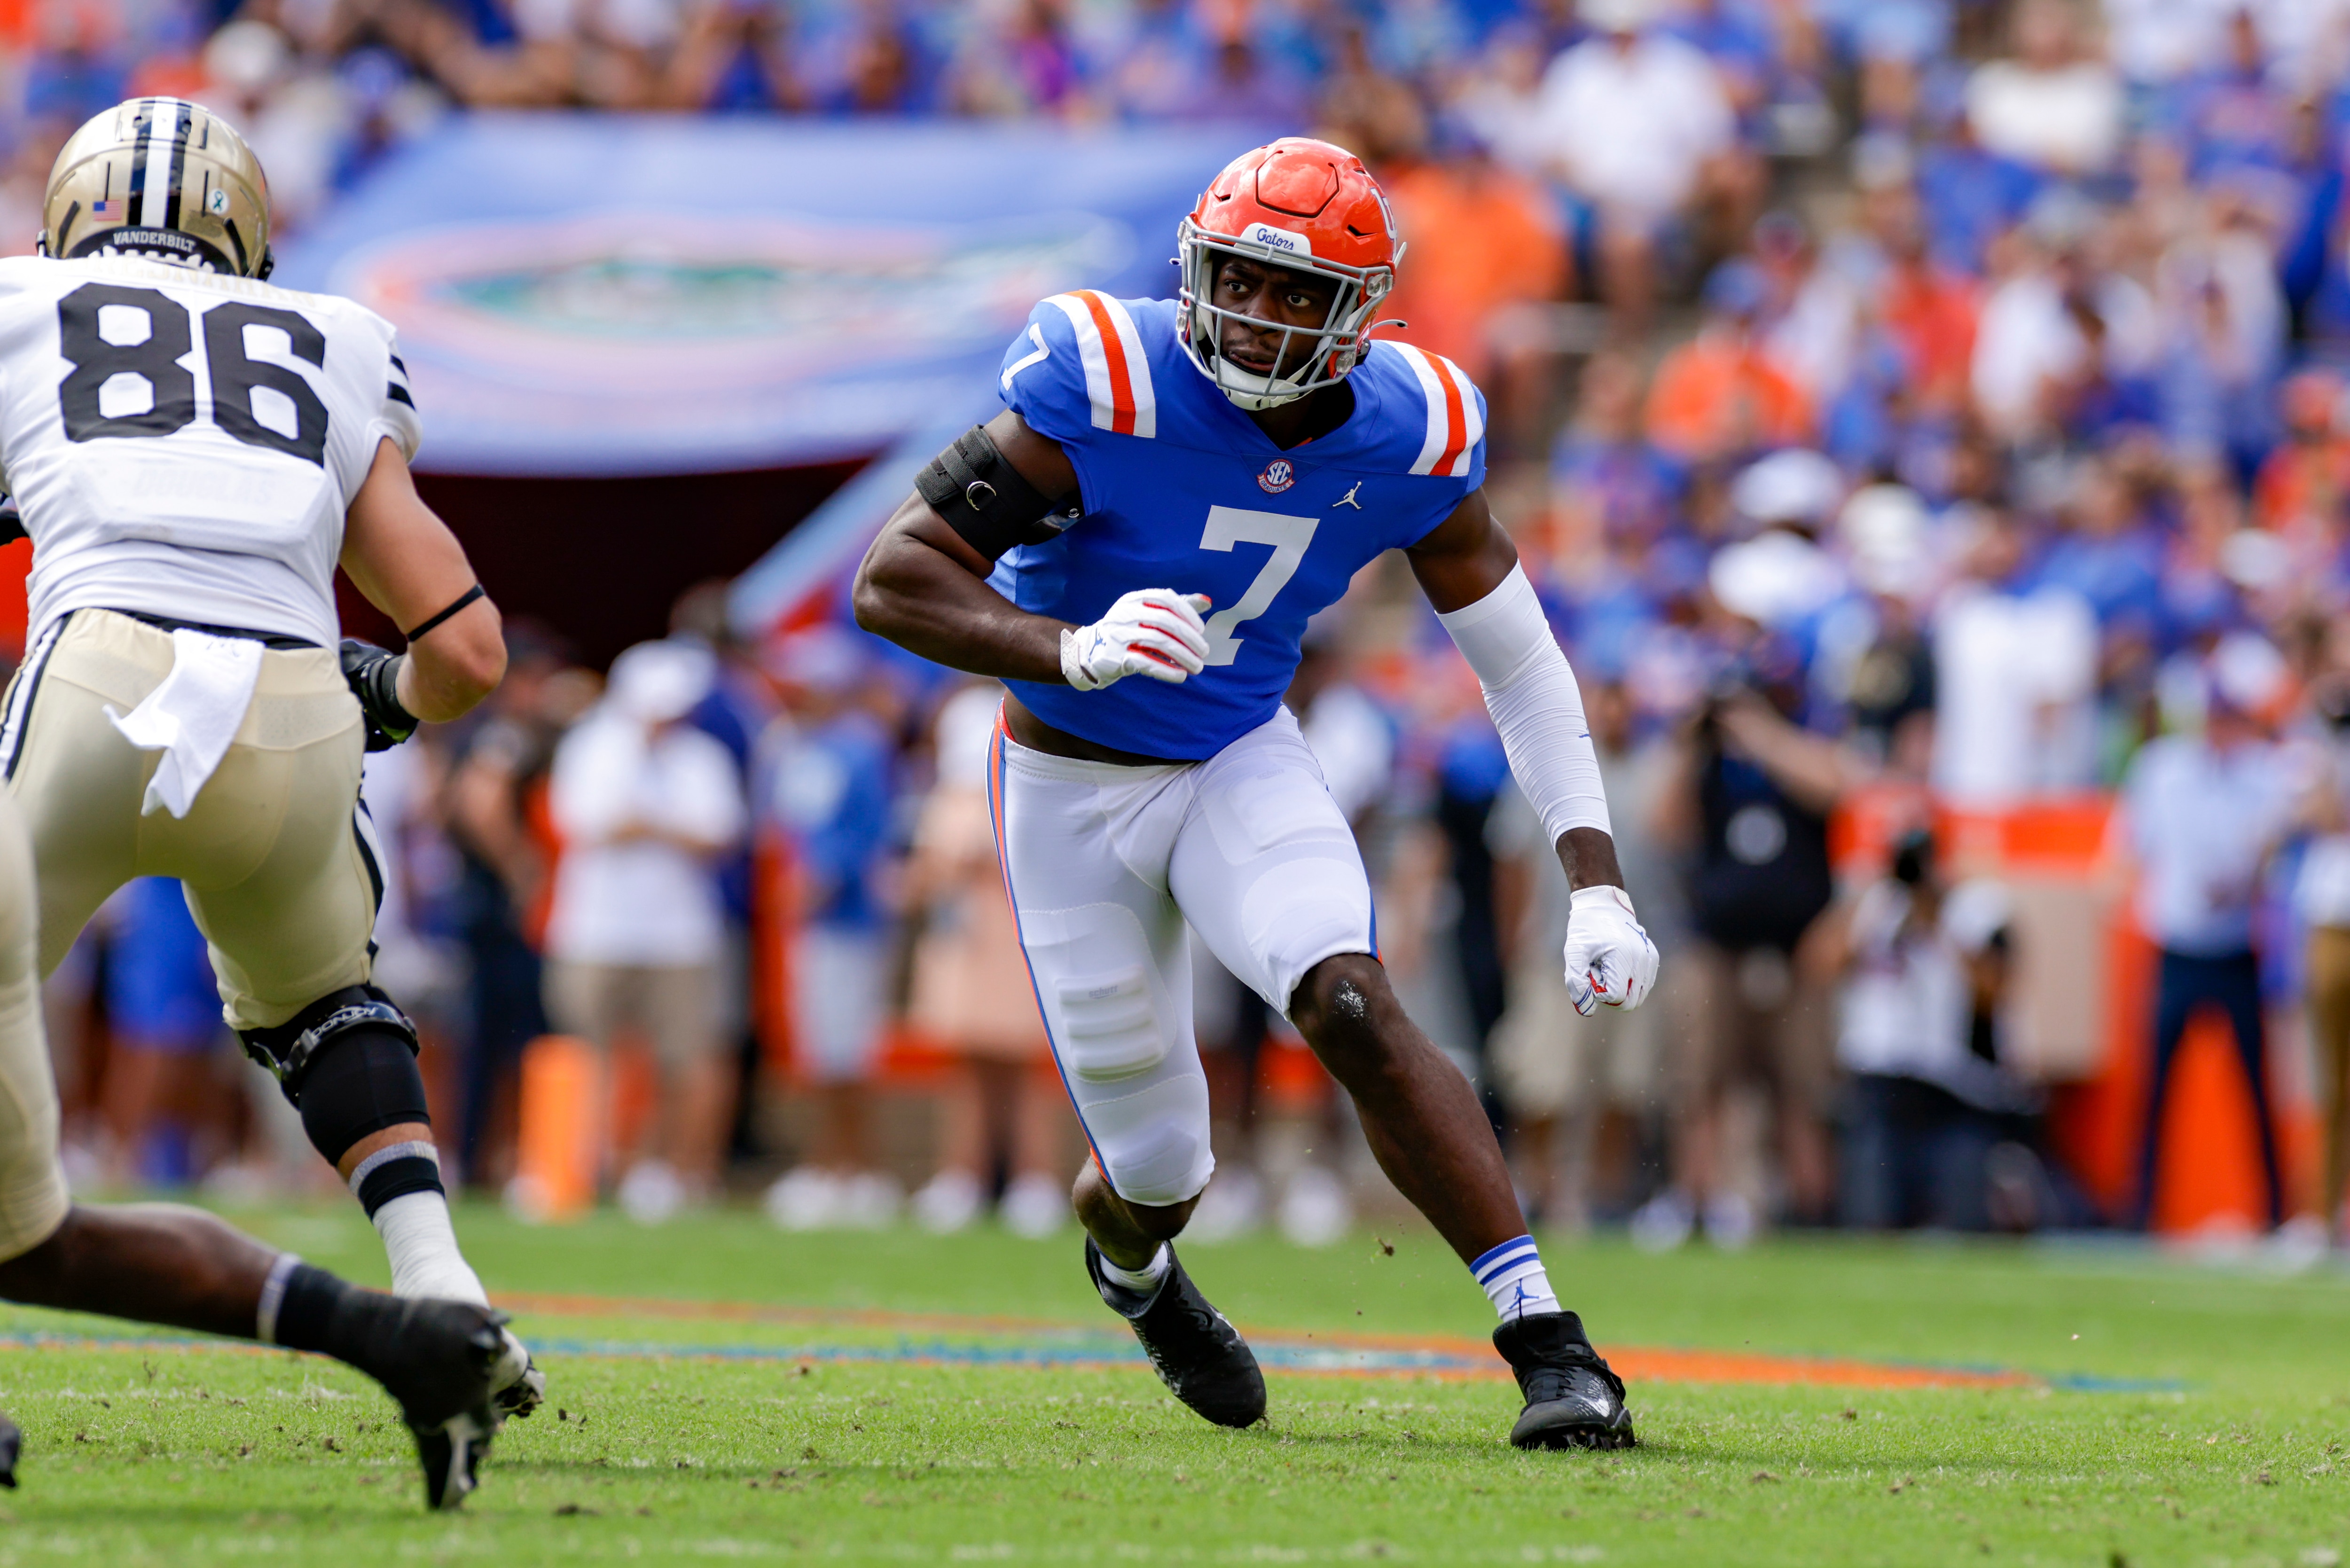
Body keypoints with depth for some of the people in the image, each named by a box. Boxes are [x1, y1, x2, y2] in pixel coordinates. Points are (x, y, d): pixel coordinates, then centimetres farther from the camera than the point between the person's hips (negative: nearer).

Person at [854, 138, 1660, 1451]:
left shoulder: (1410, 441, -12)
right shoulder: (1105, 392, -25)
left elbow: (1521, 663, 1)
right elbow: (892, 581, -25)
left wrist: (1599, 885, -7)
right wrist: (1077, 651, -42)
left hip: (1243, 764, 2)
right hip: (1073, 793, -2)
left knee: (1353, 1008, -27)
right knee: (1157, 1168, 6)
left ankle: (1548, 1342, -26)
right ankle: (1132, 1269, 45)